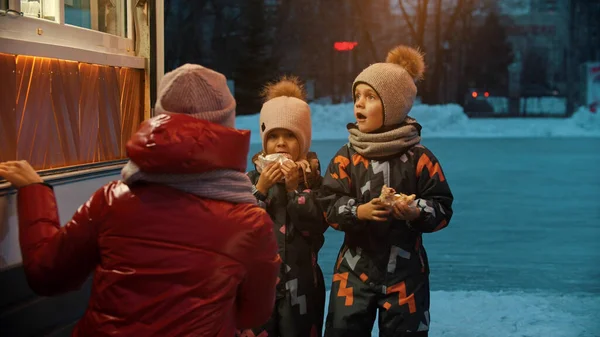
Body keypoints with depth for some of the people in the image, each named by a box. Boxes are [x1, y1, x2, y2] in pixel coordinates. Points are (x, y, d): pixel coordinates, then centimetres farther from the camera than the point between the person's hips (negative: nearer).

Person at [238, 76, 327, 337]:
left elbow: (317, 226, -12)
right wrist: (260, 188, -15)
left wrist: (294, 188, -16)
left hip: (300, 282, 0)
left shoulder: (313, 180, 2)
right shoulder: (252, 179, 4)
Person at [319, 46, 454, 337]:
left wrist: (416, 213, -24)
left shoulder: (418, 158, -6)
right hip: (355, 268, 1)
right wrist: (360, 211, -24)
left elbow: (443, 207, -4)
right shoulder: (346, 157, -1)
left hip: (405, 270, -1)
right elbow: (329, 204, -6)